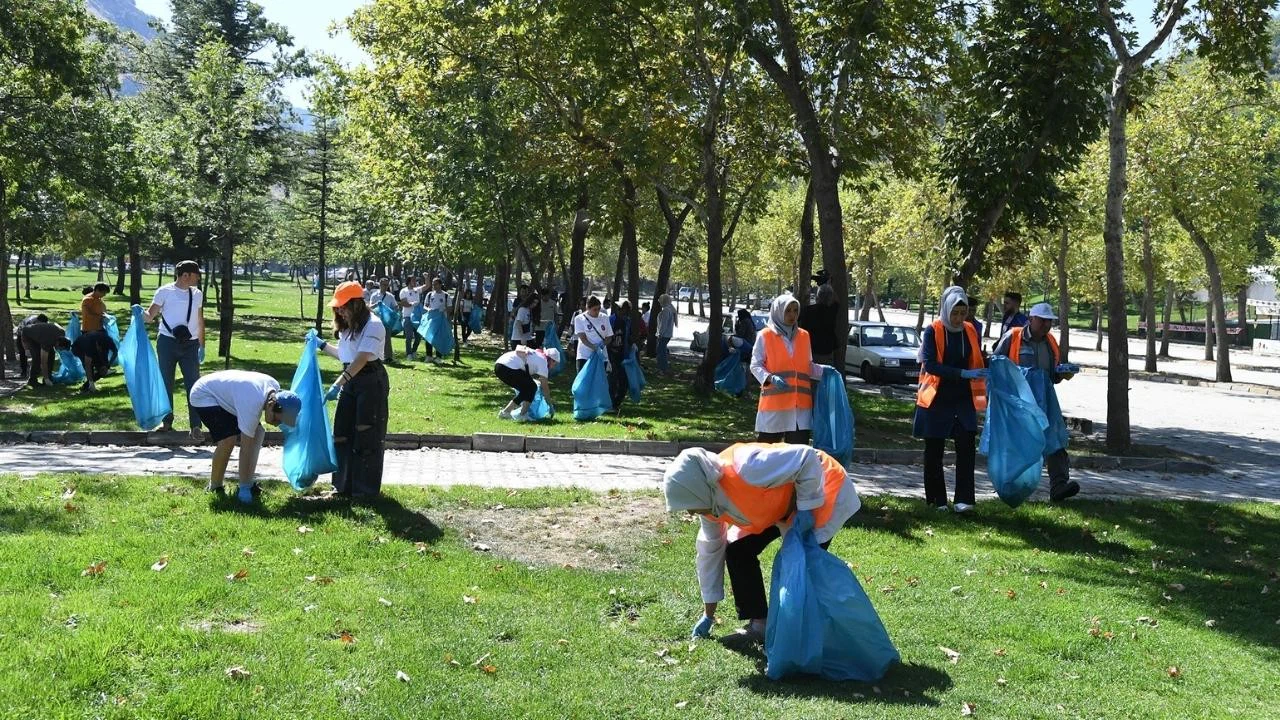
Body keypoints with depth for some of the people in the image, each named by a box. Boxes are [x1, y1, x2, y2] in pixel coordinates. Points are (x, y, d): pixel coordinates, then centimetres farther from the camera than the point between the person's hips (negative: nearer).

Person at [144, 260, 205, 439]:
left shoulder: (197, 294, 12)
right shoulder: (164, 292, -2)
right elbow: (150, 315, -3)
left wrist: (202, 346, 17)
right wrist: (141, 314, -26)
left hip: (190, 344, 3)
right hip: (167, 342, -2)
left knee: (193, 384, -5)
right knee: (166, 383, 7)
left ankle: (195, 426, -7)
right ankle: (167, 422, 18)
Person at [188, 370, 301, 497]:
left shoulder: (275, 387, -16)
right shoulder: (252, 405, -39)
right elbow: (246, 450, -34)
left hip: (225, 395, 9)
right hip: (203, 396, -9)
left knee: (258, 432, -2)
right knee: (229, 439, -26)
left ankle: (249, 483, 4)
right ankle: (214, 487, -7)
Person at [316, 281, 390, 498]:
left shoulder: (373, 325, -18)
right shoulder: (349, 326, 10)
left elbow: (360, 360, -26)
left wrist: (337, 384, -31)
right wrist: (321, 345, 16)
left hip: (371, 382, -9)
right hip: (350, 381, 9)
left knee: (366, 435, -2)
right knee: (342, 432, 9)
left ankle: (366, 489, 8)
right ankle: (344, 485, 20)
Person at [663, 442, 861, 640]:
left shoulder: (745, 470, -41)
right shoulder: (710, 503, -12)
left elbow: (807, 459, -37)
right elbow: (710, 550, 1)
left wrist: (806, 506, -27)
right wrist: (708, 615, 7)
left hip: (822, 487, -8)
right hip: (781, 504, 8)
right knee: (738, 551, 0)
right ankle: (759, 623, 8)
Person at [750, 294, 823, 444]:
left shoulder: (804, 336, 13)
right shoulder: (765, 336, 0)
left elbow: (808, 365, 19)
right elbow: (755, 366, -1)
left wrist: (824, 371, -1)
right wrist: (770, 378, -19)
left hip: (800, 402, 4)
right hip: (773, 401, -3)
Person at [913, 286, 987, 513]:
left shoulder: (971, 332, 6)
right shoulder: (933, 331, -8)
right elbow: (930, 364, -18)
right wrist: (962, 373, -27)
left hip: (964, 400, 3)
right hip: (937, 400, -3)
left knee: (966, 447, -9)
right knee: (934, 451, 5)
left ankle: (964, 499, -9)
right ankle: (936, 499, 15)